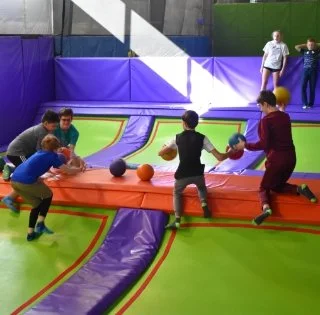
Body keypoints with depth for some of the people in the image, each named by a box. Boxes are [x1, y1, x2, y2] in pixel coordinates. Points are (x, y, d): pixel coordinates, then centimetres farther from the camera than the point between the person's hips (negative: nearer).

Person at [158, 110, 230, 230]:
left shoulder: (178, 138, 0)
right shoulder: (202, 138, -2)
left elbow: (160, 153, 8)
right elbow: (219, 157, -6)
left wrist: (166, 147, 31)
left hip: (182, 174, -1)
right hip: (197, 173, 1)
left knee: (176, 193, 25)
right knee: (202, 188, 35)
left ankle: (177, 221, 5)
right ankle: (204, 204, 5)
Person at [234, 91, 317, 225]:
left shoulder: (266, 120, -12)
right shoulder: (285, 116, 9)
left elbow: (263, 144, -18)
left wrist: (245, 145, -6)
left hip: (276, 159, -7)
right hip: (291, 158, 7)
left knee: (264, 188, 7)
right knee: (277, 186, 26)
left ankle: (266, 207, -26)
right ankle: (300, 189, -2)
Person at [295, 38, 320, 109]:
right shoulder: (304, 51, 10)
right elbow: (296, 47, 4)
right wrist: (304, 45, 13)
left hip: (314, 71, 0)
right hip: (306, 71, 0)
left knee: (312, 88, 3)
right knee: (303, 87, -10)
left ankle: (310, 104, 10)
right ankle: (305, 104, -6)